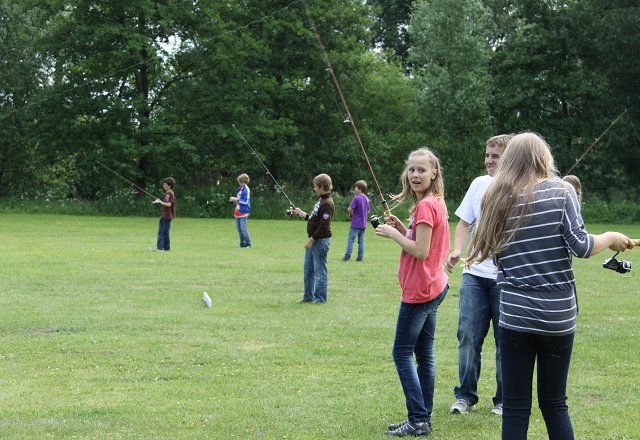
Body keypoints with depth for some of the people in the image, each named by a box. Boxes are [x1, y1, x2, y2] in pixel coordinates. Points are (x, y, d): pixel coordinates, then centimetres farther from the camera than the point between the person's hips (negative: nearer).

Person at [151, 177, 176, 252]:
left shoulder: (171, 194, -12)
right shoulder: (166, 193, 15)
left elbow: (169, 204, -20)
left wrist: (160, 202, -17)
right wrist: (159, 201, 5)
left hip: (167, 216, -9)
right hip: (163, 215, 9)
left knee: (165, 232, -5)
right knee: (161, 231, 7)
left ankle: (166, 247, -1)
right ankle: (159, 247, 9)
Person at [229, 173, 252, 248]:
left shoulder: (246, 189, -12)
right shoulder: (239, 189, 14)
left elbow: (245, 201, -18)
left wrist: (236, 199, -14)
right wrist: (234, 200, 7)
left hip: (243, 212, -9)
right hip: (237, 211, 9)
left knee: (243, 228, -11)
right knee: (239, 228, 8)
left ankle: (248, 243, -3)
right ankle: (242, 243, 15)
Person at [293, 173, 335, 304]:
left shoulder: (327, 203, -19)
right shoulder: (320, 200, 12)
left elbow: (323, 226, -22)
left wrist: (311, 240, -20)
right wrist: (302, 214, 16)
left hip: (321, 241, -10)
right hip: (314, 240, 10)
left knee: (320, 270, -3)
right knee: (308, 269, 15)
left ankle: (320, 298, 5)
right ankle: (308, 296, 23)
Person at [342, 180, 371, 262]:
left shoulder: (356, 198, -15)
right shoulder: (367, 199, 7)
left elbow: (350, 209, -18)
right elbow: (368, 211, 15)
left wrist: (350, 213, 1)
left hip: (356, 224, -6)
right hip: (363, 224, 7)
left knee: (351, 239, -2)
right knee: (361, 240, 9)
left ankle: (347, 256, -4)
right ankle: (360, 257, 9)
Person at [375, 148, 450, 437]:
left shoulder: (425, 206, -19)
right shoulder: (436, 203, 12)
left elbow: (421, 251, -23)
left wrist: (393, 234, -13)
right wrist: (401, 228, 4)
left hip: (419, 291, -10)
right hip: (433, 287, 10)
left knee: (402, 352, -3)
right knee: (424, 353, 13)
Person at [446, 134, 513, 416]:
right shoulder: (479, 184, 8)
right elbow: (465, 223, 15)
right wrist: (457, 251, -3)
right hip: (475, 274, 4)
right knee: (468, 335, 3)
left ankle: (504, 401, 17)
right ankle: (465, 396, 16)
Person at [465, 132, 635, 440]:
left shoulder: (498, 197, 4)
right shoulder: (562, 191, -3)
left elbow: (492, 252, 6)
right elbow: (580, 246, -10)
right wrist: (611, 238, 8)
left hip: (516, 313, 1)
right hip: (558, 314, 0)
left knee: (515, 407, 5)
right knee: (554, 403, 13)